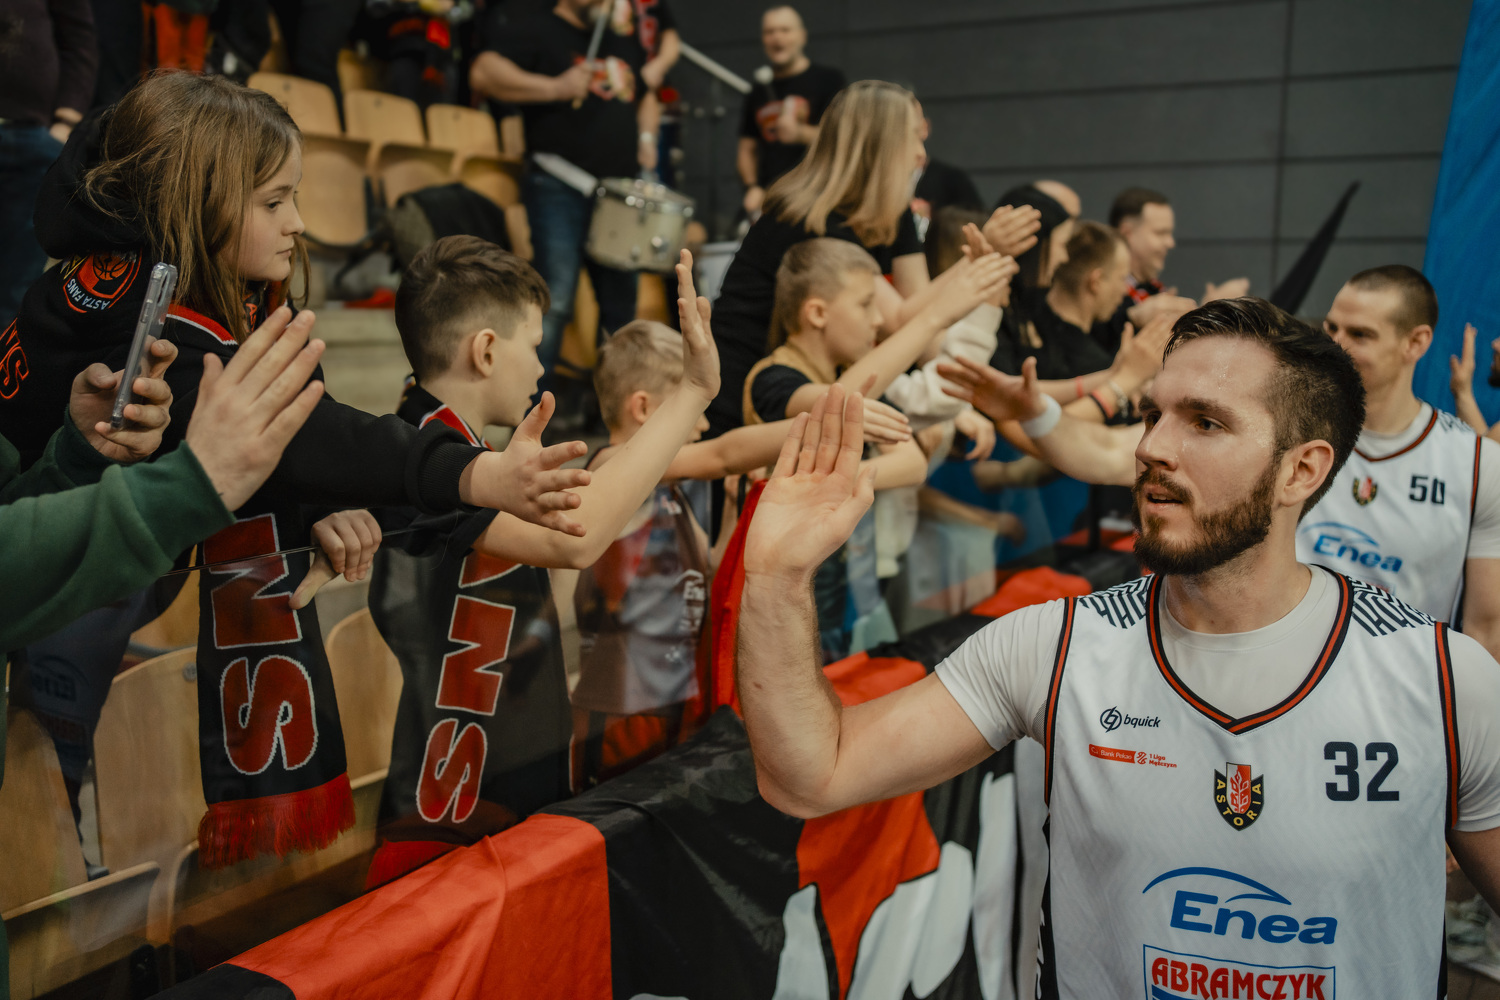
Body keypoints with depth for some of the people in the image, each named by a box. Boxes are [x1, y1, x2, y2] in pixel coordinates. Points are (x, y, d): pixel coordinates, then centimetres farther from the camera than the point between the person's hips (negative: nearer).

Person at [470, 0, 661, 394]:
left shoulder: (625, 42, 19)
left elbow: (646, 96, 33)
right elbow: (483, 73, -16)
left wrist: (646, 136, 12)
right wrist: (555, 88, -21)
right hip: (560, 190, -7)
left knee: (621, 309, 12)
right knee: (555, 304, -13)